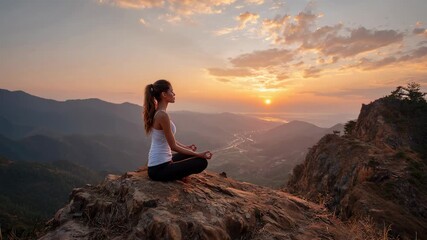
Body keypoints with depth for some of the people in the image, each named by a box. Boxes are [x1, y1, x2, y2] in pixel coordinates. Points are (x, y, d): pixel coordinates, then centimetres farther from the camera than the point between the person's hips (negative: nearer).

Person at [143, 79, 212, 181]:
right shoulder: (162, 115, -22)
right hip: (159, 169, -10)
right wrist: (198, 154, -11)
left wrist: (186, 147, 24)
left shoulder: (156, 112, 7)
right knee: (202, 162, -7)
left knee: (190, 154, 27)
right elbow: (173, 146, -18)